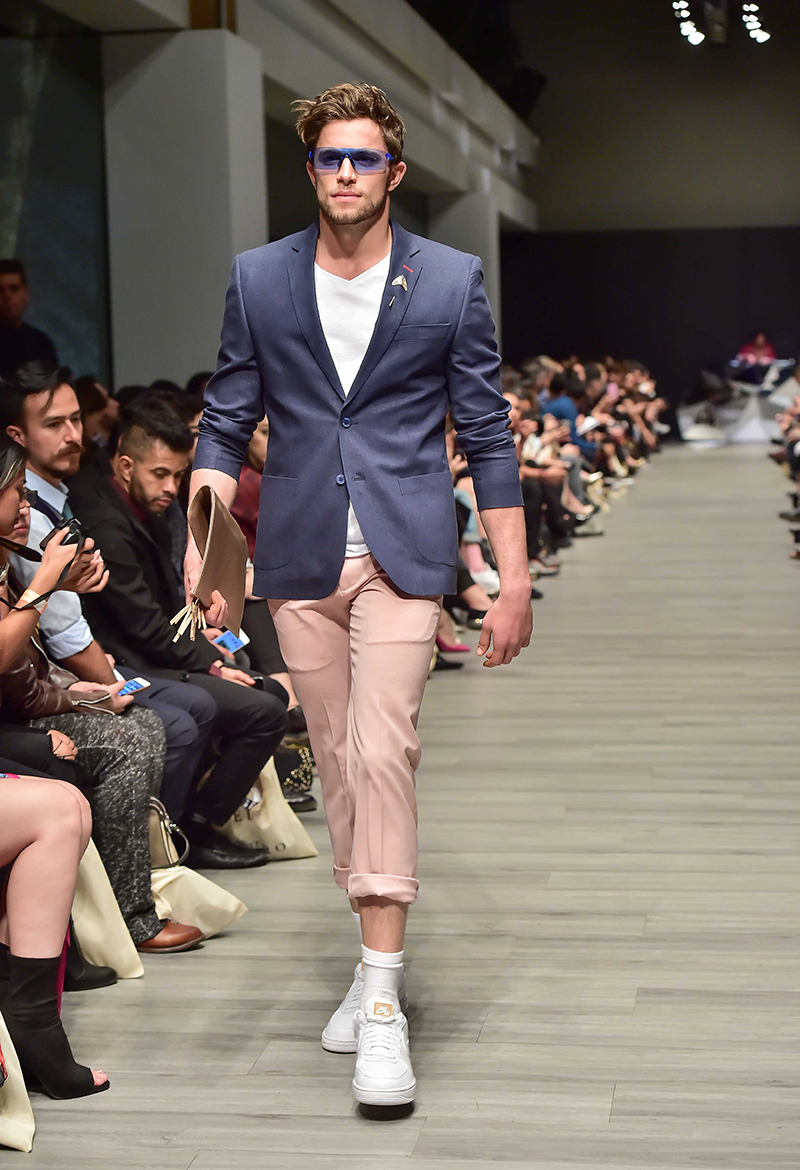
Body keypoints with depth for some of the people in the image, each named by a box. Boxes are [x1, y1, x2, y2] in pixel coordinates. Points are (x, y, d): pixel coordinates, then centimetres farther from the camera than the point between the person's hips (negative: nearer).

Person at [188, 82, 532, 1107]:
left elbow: (487, 437, 2)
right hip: (299, 556, 3)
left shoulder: (451, 282, 0)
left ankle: (383, 1003, -11)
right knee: (336, 763, 9)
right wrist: (207, 540, -6)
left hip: (403, 551, -3)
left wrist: (514, 582, -1)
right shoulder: (258, 279, 6)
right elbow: (226, 423, 9)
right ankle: (376, 960, 25)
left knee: (381, 752, -15)